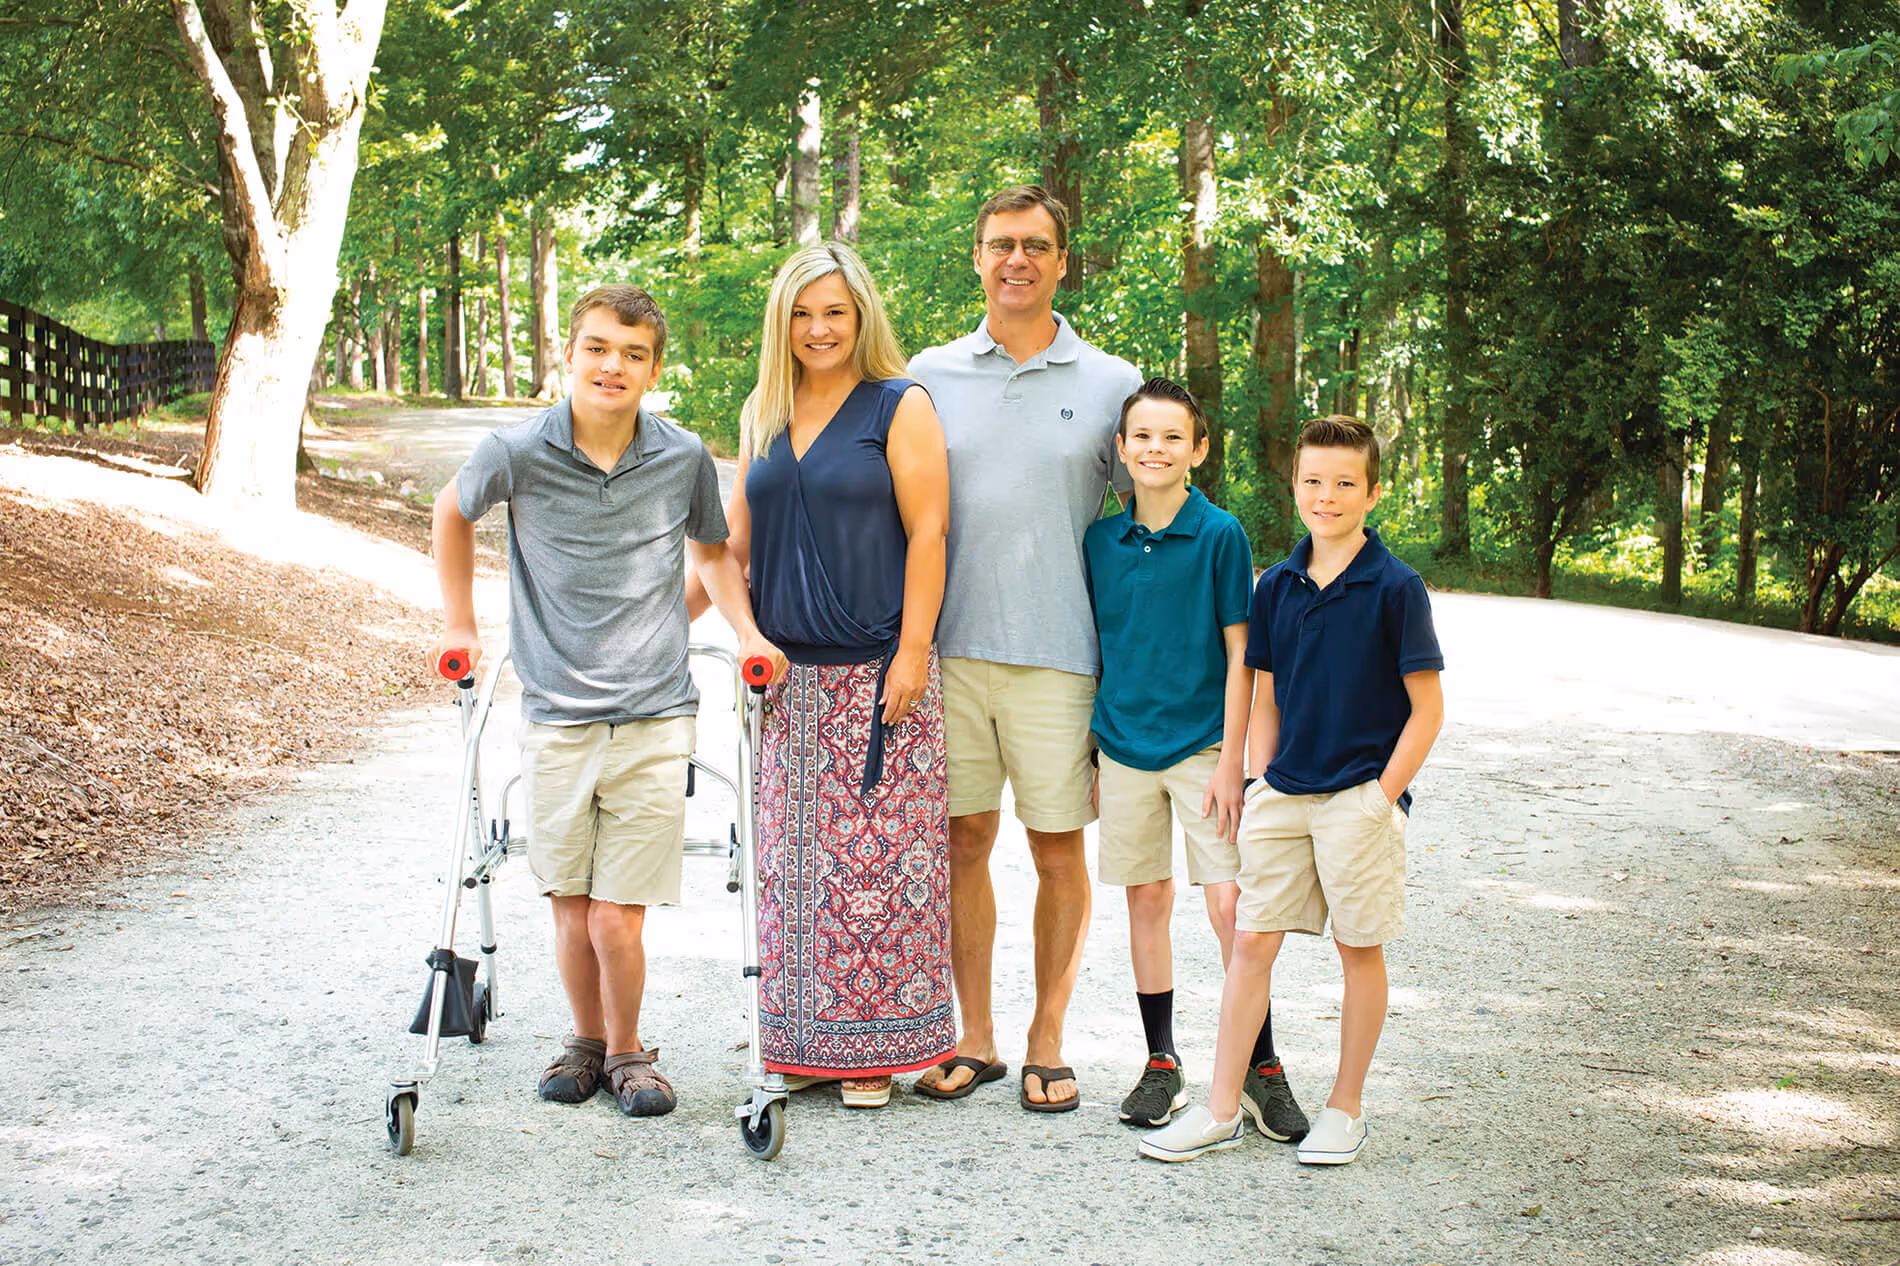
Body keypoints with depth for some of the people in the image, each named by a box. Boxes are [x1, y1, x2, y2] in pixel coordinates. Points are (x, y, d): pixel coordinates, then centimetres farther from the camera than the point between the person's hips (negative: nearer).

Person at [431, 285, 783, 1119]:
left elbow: (712, 549, 19)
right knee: (570, 912, 7)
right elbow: (453, 514, 17)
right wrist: (458, 626, 14)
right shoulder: (518, 453, -4)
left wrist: (746, 630, 5)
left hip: (653, 716, 0)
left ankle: (627, 1050, 22)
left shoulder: (684, 458, 0)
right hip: (555, 714, 0)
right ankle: (586, 1040, 32)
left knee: (618, 920, -4)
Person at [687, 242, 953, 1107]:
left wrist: (913, 652, -13)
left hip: (878, 671, -5)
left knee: (876, 853, -3)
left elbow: (926, 533, -6)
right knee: (794, 862, 6)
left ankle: (874, 1045, 6)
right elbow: (734, 539, 20)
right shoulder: (761, 417, 14)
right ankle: (805, 1043, 14)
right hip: (791, 673, 5)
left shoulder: (901, 407, -1)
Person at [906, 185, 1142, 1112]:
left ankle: (1047, 1040, 18)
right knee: (962, 842, 6)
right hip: (949, 650, 1)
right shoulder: (931, 375, 8)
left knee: (1058, 851, 4)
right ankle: (974, 1037, 19)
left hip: (1058, 654, -1)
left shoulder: (1111, 384, 4)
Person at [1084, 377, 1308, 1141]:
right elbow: (1095, 650, 11)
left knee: (1229, 902, -7)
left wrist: (1230, 761, -10)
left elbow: (1239, 656, -5)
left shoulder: (1220, 535, -5)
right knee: (1147, 900, 9)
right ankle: (1161, 1064, 20)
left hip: (1201, 743, -3)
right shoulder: (1100, 540, 5)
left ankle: (1261, 1070, 4)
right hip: (1125, 746, 3)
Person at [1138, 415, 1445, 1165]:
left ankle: (1346, 1109, 19)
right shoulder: (1276, 586, 6)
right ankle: (1222, 1109, 9)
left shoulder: (1395, 588, -8)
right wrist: (1261, 785, 6)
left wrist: (1382, 798, -10)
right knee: (1252, 941, 2)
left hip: (1361, 798, -4)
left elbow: (1427, 709, -6)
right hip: (1283, 793, 4)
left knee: (1359, 949, 6)